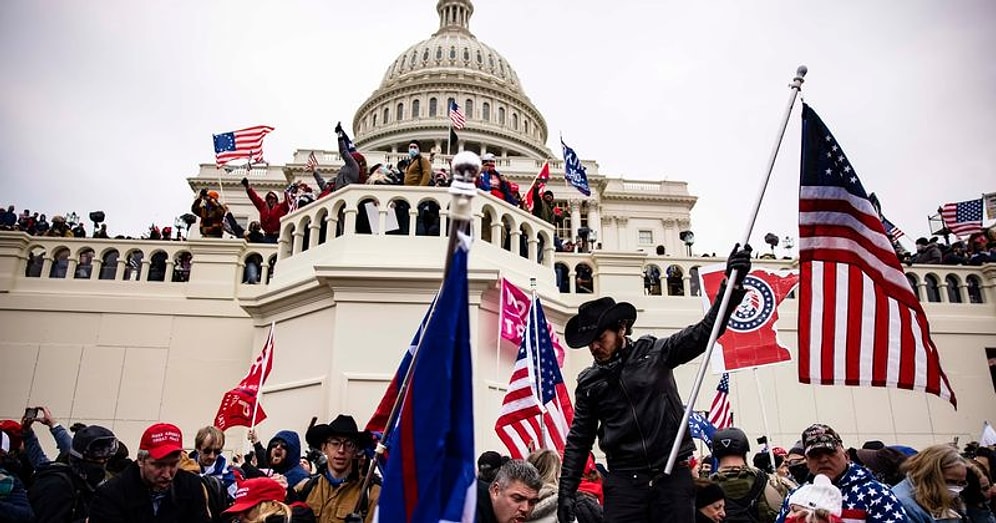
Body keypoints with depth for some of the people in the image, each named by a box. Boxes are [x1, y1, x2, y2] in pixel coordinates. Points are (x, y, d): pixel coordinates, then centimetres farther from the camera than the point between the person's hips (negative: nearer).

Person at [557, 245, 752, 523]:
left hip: (673, 474, -1)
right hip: (624, 480, 1)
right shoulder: (588, 382, 8)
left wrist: (732, 283, -16)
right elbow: (579, 440, 11)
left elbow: (704, 331, -4)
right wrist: (566, 492, 5)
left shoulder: (655, 353, 2)